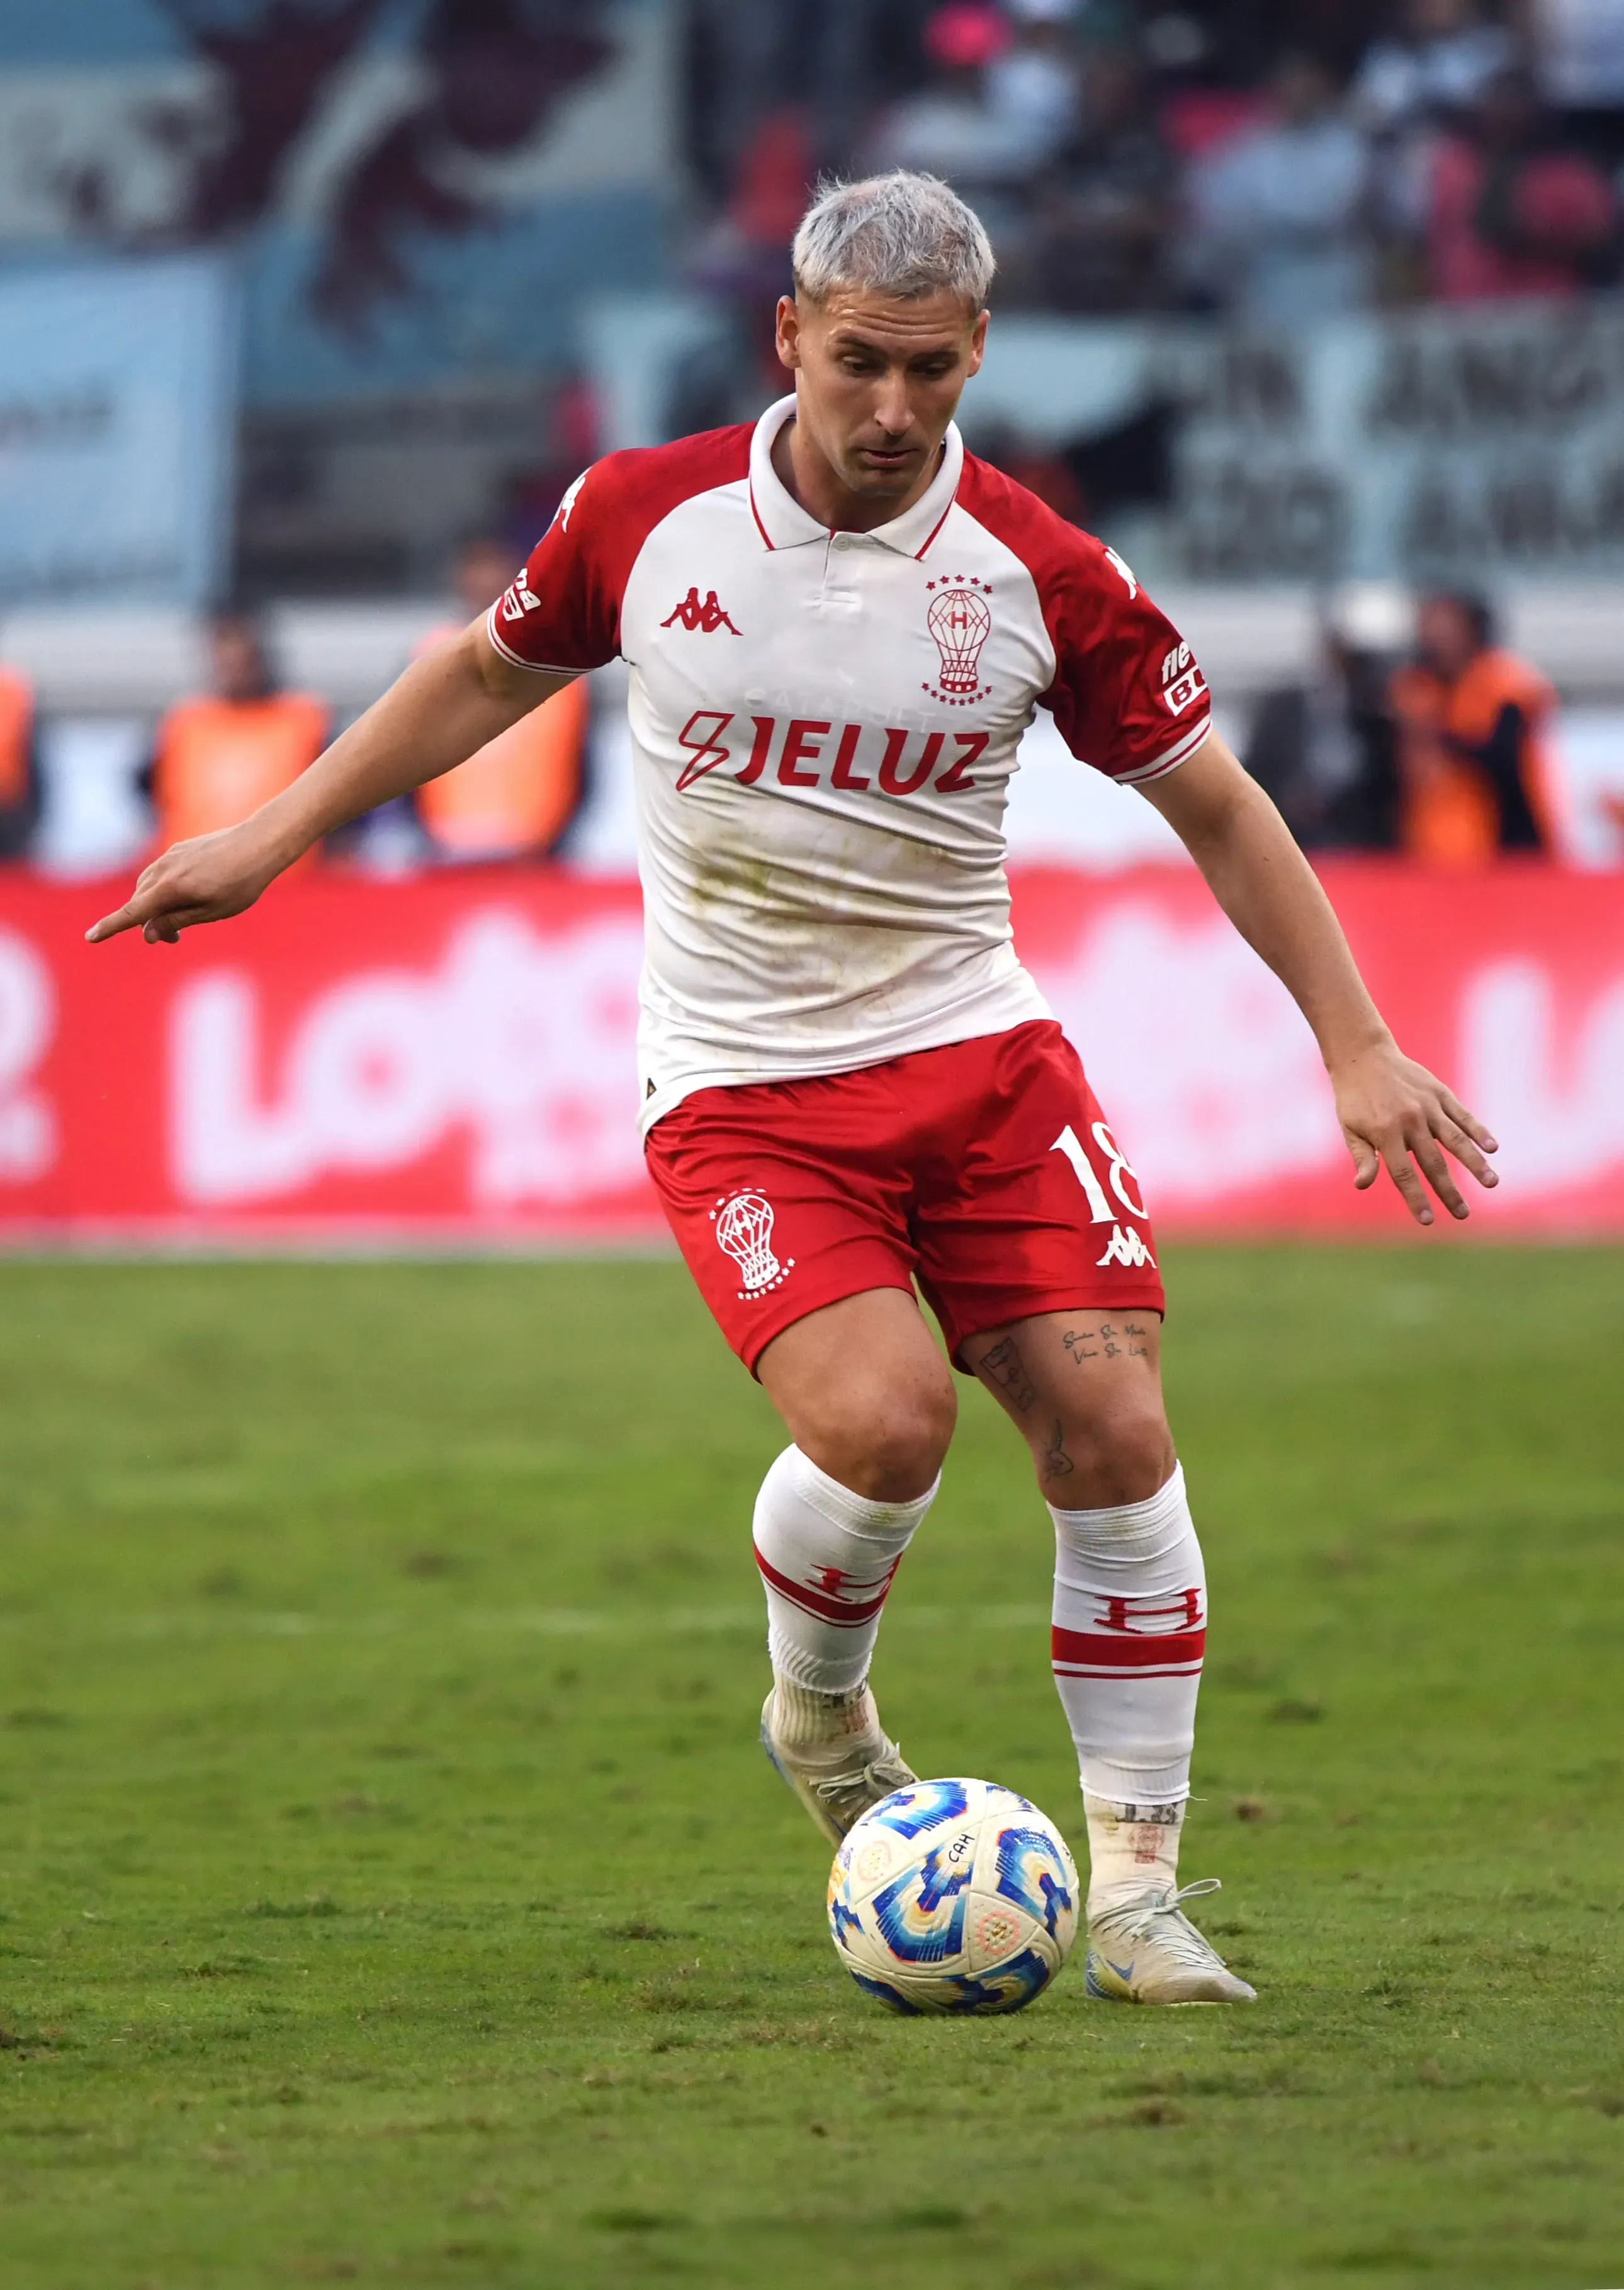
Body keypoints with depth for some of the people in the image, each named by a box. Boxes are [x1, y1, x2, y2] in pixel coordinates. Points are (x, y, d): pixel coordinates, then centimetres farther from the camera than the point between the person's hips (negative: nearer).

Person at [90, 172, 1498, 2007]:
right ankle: (817, 1706, 10)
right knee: (883, 1420, -24)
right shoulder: (648, 516, -6)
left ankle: (1135, 1891, 0)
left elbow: (1213, 807, 3)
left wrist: (1354, 1047, 0)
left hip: (977, 1054, 2)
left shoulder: (1041, 575, -7)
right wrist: (273, 838, 13)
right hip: (738, 1086, -2)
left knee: (1110, 1430, -11)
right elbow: (492, 668, 14)